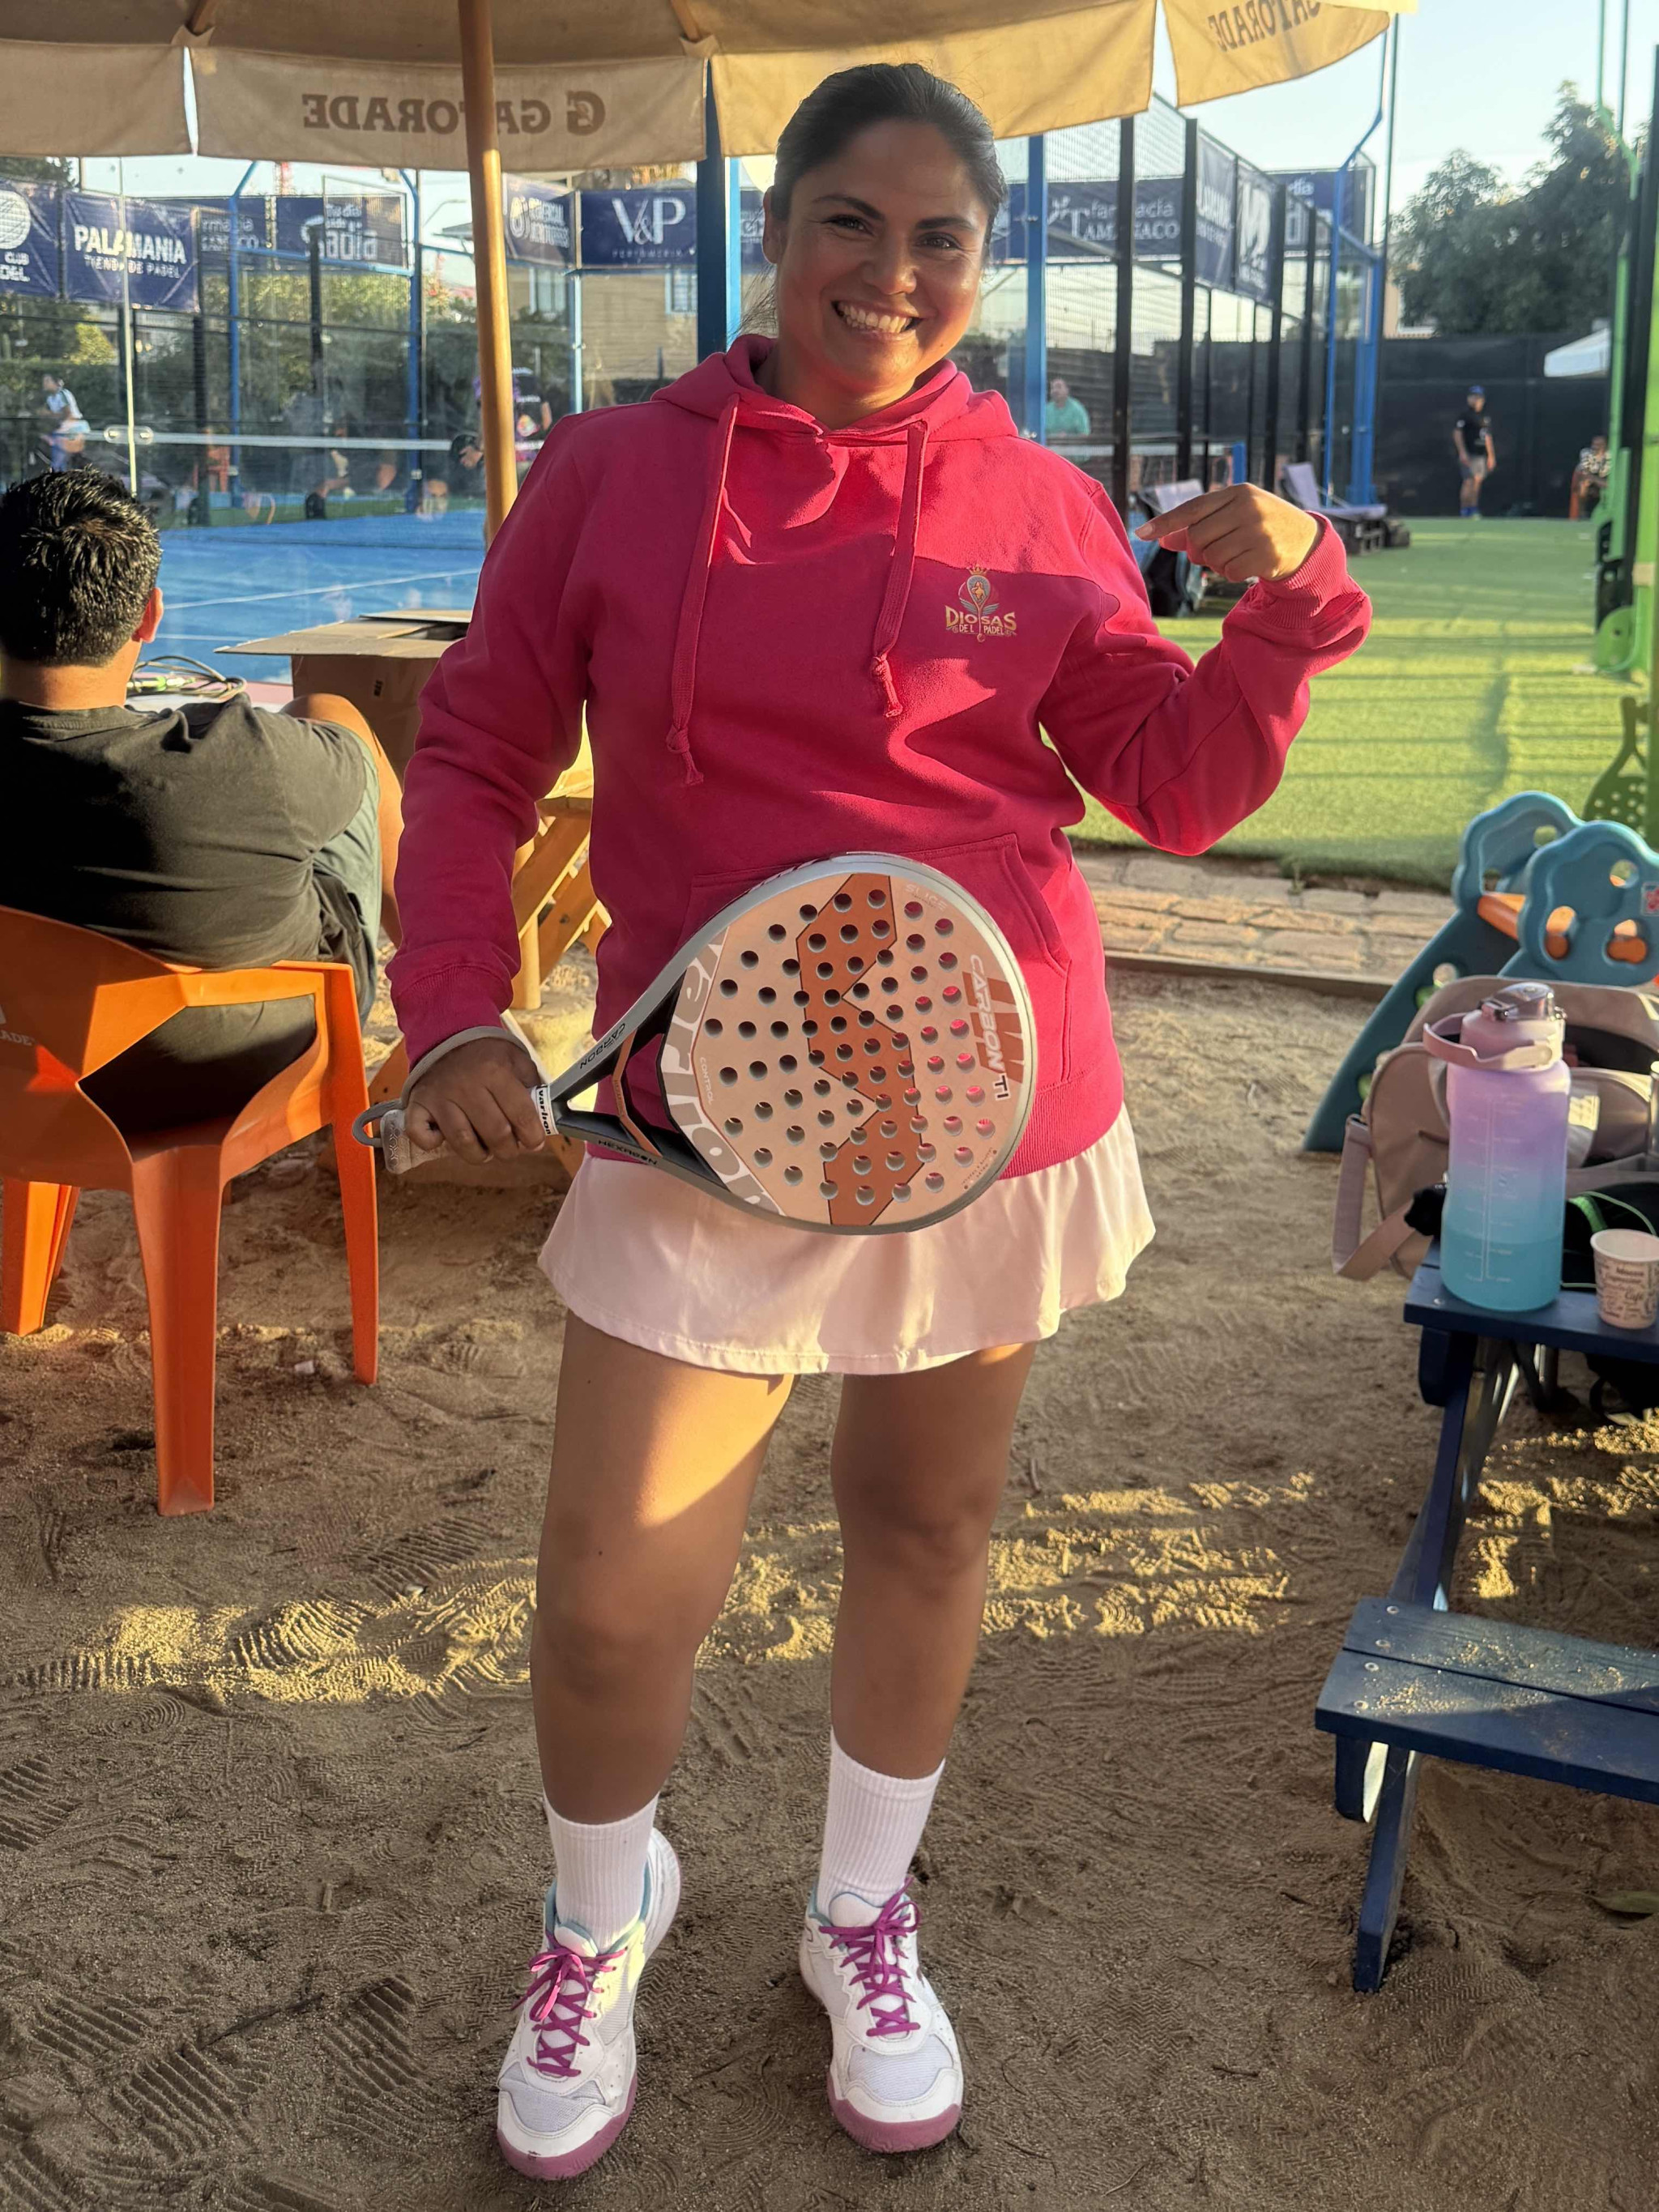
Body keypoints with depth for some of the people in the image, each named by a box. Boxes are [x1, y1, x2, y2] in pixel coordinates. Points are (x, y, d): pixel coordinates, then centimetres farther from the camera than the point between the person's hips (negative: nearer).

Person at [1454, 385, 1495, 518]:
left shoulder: (1485, 417, 16)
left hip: (1480, 455, 7)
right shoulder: (1464, 415, -6)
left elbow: (1488, 437, 22)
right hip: (1468, 455, -7)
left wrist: (1491, 456, 20)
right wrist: (1462, 452, -21)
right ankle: (1464, 511, -7)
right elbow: (1457, 433, -12)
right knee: (1469, 482, -12)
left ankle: (1474, 510, 13)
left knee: (1478, 482, 7)